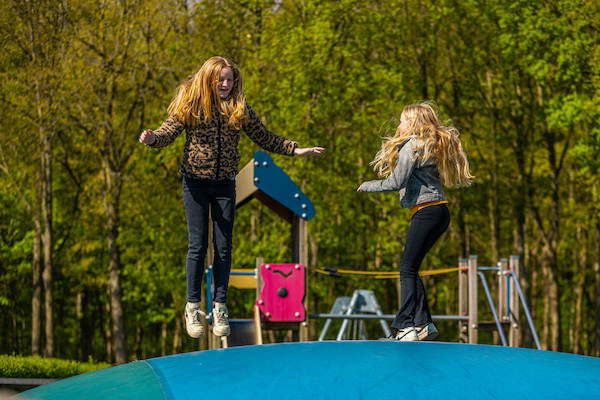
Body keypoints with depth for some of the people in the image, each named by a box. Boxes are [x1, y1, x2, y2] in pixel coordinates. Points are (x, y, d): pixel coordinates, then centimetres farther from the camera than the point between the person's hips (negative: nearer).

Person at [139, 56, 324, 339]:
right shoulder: (190, 105, -4)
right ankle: (193, 307, 8)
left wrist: (295, 150, 7)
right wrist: (152, 138, -32)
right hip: (195, 182, -2)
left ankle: (220, 308, 12)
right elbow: (168, 132, -10)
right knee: (198, 246, -3)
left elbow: (264, 138, 12)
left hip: (224, 185, 2)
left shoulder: (239, 109, 3)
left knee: (224, 247, 2)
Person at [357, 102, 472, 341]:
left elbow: (395, 183, -14)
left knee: (408, 269, -13)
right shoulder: (433, 146, 22)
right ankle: (424, 325, 7)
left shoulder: (412, 146, -7)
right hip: (438, 213, 10)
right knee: (410, 269, 11)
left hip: (427, 211, -10)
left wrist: (366, 186, 1)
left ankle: (406, 327, -21)